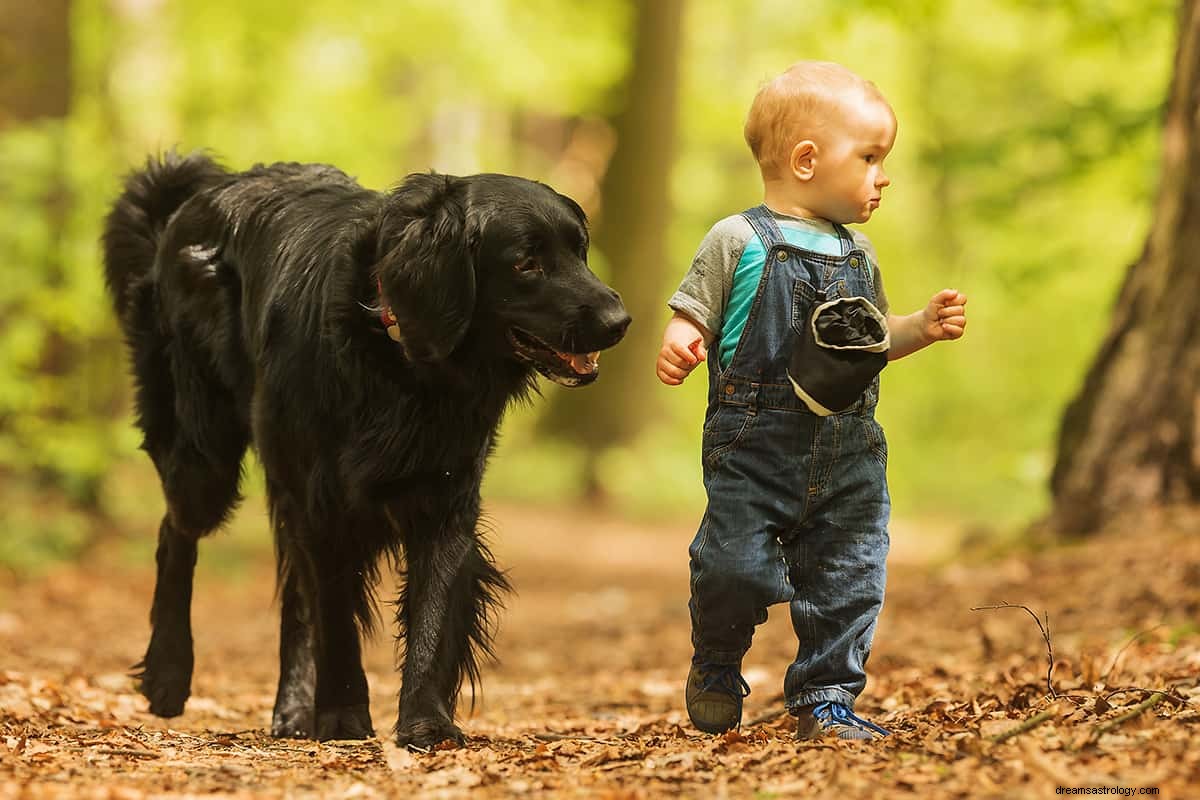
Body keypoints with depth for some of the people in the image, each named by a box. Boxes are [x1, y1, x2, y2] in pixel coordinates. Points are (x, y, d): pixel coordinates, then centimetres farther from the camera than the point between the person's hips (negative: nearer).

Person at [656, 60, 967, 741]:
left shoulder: (858, 253, 14)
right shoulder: (739, 242, -5)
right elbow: (692, 318, -4)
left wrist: (922, 328, 9)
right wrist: (679, 346, -26)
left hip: (849, 455, 5)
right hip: (753, 448, -5)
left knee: (848, 577, 3)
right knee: (735, 567, -8)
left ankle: (827, 697, 16)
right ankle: (717, 668, 20)